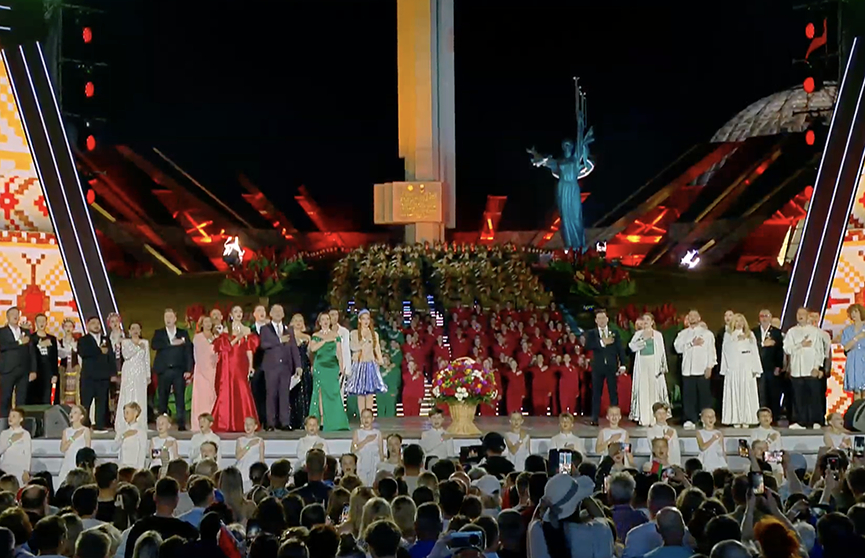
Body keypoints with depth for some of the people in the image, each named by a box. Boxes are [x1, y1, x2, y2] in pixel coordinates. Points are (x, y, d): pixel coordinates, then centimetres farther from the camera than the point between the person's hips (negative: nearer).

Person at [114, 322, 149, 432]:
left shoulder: (145, 342, 13)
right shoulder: (125, 342, 7)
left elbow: (147, 359, 12)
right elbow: (126, 355, -9)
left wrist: (148, 375, 8)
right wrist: (138, 347, -12)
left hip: (141, 373, 2)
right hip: (129, 372, -2)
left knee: (141, 397, -2)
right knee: (127, 397, -6)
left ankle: (140, 425, -2)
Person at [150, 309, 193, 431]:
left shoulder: (183, 334, 12)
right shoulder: (158, 333, 13)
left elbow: (188, 352, 5)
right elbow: (154, 345, -7)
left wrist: (189, 370, -5)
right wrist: (171, 343, -14)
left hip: (179, 370, -1)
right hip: (163, 370, 1)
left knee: (180, 397, -6)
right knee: (162, 398, 0)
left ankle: (181, 424, -6)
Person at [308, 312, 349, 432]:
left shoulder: (335, 335, 12)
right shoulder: (316, 336, 10)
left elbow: (339, 352, 9)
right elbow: (312, 348, -7)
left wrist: (341, 368, 1)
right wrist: (325, 340, -10)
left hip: (333, 366, 1)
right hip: (320, 366, 0)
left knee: (334, 393, -6)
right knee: (321, 393, -5)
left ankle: (334, 422, -6)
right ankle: (321, 421, -5)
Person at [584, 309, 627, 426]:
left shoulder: (614, 333, 10)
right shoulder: (591, 333, 7)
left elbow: (620, 349, 5)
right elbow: (588, 346, -10)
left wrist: (622, 365, -4)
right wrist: (602, 343, -17)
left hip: (611, 367, 0)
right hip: (598, 367, 0)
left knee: (613, 392, 1)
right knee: (596, 393, 2)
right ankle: (595, 418, 4)